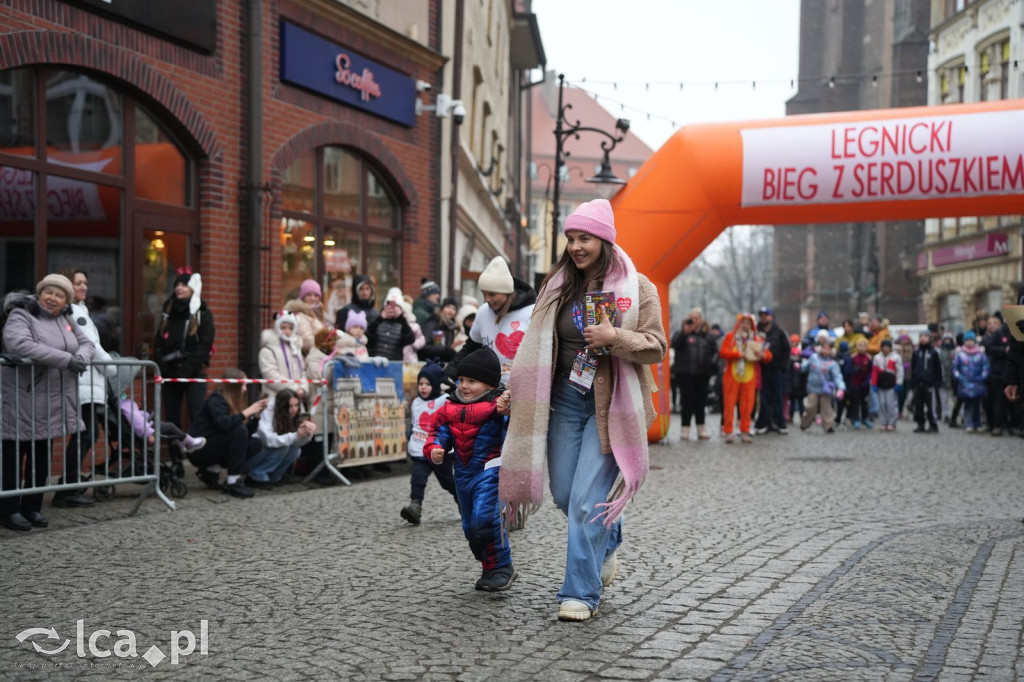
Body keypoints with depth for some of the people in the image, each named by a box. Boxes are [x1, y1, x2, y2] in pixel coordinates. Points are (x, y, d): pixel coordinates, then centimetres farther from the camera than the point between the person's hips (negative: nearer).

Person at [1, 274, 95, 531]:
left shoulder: (66, 319, 14)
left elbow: (86, 343, 16)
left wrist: (81, 357, -11)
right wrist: (66, 359, -31)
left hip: (54, 403, 7)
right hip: (23, 401, -7)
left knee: (42, 457, 14)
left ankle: (33, 508, 24)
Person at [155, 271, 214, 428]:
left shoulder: (202, 314, 0)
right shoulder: (169, 312, 16)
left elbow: (205, 345, -9)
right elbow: (159, 343, 13)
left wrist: (186, 370, -16)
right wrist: (162, 367, -2)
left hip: (194, 374, -5)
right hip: (170, 374, 5)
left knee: (197, 416, -10)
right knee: (171, 418, 6)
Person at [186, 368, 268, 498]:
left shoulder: (232, 403, 7)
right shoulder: (216, 400, -16)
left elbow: (248, 433, 4)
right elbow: (224, 424, -36)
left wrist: (256, 414, -8)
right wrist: (247, 412, -26)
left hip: (213, 447, 9)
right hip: (198, 449, -9)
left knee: (256, 444, -3)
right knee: (238, 431, -27)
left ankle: (211, 471, 5)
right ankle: (233, 482, -22)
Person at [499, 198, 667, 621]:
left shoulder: (636, 287, -3)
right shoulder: (558, 286, 8)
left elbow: (656, 348, -5)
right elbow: (538, 346, 15)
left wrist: (615, 337, -21)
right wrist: (515, 389, 8)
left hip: (610, 404, -4)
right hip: (564, 399, 5)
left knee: (587, 499, -9)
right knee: (564, 495, 8)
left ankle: (581, 592, 2)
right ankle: (608, 542, 39)